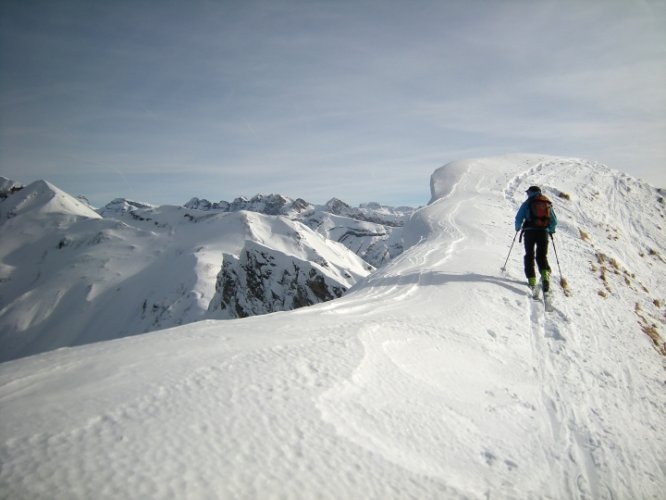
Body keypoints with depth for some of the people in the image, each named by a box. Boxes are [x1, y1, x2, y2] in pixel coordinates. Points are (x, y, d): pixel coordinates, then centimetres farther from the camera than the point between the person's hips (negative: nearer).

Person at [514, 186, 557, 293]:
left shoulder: (527, 202, 6)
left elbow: (519, 217, 0)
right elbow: (554, 221, 15)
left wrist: (518, 228, 18)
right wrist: (551, 230, 31)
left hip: (530, 231, -2)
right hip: (544, 232, 3)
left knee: (529, 255, 6)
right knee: (542, 255, 5)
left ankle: (532, 280, -1)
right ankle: (545, 274, -22)